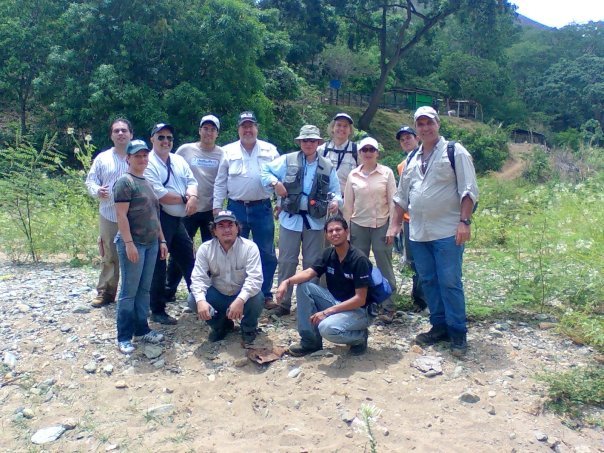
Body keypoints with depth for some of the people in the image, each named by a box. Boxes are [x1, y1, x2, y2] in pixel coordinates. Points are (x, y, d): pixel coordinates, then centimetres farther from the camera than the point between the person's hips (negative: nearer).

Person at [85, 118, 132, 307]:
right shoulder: (102, 158, 9)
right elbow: (90, 180, 11)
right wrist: (97, 191, -11)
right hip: (108, 215, 2)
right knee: (109, 256, 7)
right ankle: (105, 292, 18)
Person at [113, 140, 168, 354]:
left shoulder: (147, 182, 16)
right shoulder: (125, 182, -9)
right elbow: (121, 215, -15)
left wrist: (161, 240, 16)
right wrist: (129, 243, -21)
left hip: (151, 243, 8)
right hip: (133, 243, -8)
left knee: (144, 290, 13)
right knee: (129, 291, -2)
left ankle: (142, 329, 23)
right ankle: (123, 337, 7)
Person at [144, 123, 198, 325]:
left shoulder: (179, 160, 14)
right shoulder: (148, 163, -10)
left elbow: (191, 181, 7)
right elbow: (159, 193, -20)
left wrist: (193, 197, -16)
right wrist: (184, 198, -9)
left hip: (177, 219, 8)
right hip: (159, 218, -8)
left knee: (188, 259, 16)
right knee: (158, 264, 1)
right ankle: (158, 310, 12)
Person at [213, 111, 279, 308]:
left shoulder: (270, 150, 4)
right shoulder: (228, 151, 4)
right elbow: (220, 182, 5)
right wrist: (217, 207, 1)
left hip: (262, 208, 0)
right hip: (236, 208, 0)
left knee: (267, 254, 5)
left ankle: (265, 294, 18)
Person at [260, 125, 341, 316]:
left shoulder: (328, 166, 3)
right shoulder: (288, 160, -1)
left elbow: (335, 191, 7)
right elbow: (265, 170, 4)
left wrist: (335, 201, -15)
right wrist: (275, 182, -13)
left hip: (315, 221, 1)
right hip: (291, 219, -1)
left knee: (312, 263, 10)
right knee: (287, 262, 5)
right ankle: (284, 302, 16)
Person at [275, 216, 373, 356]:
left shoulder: (359, 259, -20)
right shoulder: (328, 253, 2)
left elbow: (360, 299, -22)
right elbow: (309, 272, -8)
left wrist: (327, 312, -26)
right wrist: (287, 281, -29)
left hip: (357, 310, -7)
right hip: (335, 302, 7)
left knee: (327, 328, -34)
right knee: (303, 286, -9)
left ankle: (360, 336, -1)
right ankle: (310, 340, -2)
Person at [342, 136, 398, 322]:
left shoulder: (386, 173, -2)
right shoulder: (353, 175, 4)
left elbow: (393, 202, -2)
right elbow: (348, 204, 7)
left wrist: (391, 229, -6)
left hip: (381, 225, -2)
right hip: (358, 226, 2)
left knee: (384, 267, 1)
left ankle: (388, 308, 10)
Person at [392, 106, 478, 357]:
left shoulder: (454, 152, -2)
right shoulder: (412, 159, 16)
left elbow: (468, 190, -8)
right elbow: (402, 196, 21)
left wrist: (464, 222, -17)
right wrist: (395, 225, 16)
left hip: (447, 232, -6)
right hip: (418, 232, 6)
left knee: (450, 283, -4)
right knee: (428, 281, 11)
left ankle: (458, 333, 7)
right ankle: (439, 326, 23)